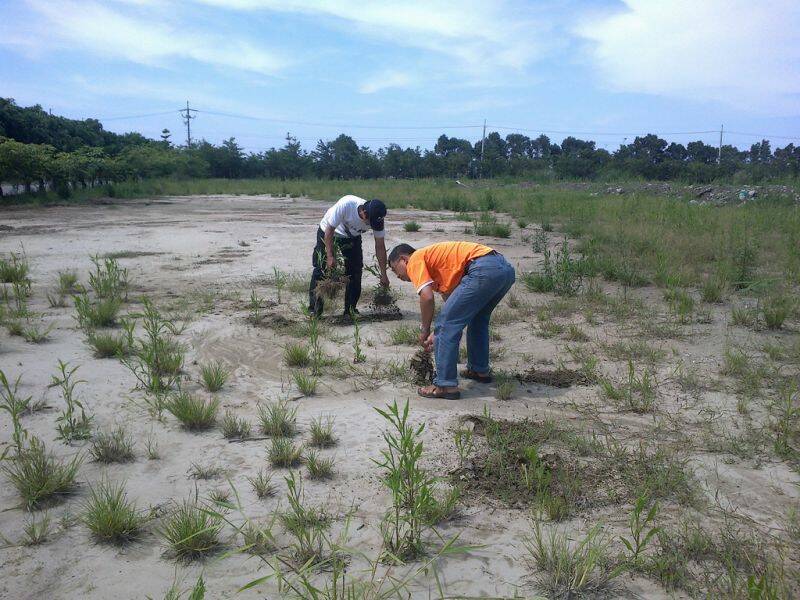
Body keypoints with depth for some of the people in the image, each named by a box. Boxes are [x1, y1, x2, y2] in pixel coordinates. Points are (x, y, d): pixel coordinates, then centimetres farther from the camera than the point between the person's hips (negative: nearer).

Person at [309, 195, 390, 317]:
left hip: (352, 237, 4)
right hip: (327, 233, -3)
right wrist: (330, 256, -27)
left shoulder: (376, 218, -26)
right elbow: (329, 230, -28)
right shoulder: (345, 205, -40)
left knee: (355, 272, -4)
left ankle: (350, 310, 8)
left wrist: (383, 275, -12)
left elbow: (380, 247, -15)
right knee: (321, 271, -8)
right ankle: (314, 309, 2)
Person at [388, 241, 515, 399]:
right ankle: (480, 370, 41)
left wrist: (424, 330, 6)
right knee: (478, 319, 31)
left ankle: (446, 385, 1)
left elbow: (427, 297, -8)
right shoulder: (433, 257, 33)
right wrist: (437, 333, 32)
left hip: (484, 269, -10)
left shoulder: (415, 259, 8)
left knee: (446, 327, -2)